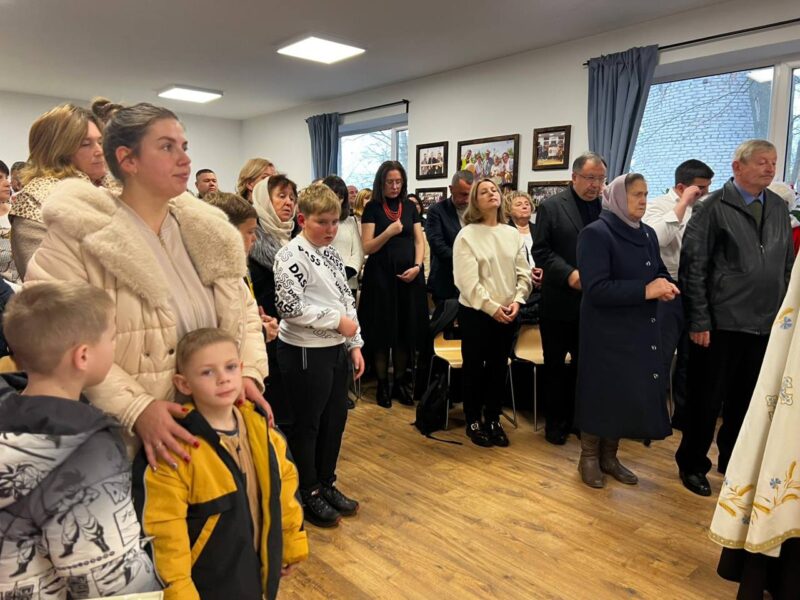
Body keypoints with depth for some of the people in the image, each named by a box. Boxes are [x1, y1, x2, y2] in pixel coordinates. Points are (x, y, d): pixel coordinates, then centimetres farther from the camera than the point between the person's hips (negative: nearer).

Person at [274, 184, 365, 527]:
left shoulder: (330, 253, 10)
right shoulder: (292, 255, -14)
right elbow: (290, 307, -21)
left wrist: (354, 344, 9)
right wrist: (337, 321, -16)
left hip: (336, 349, 8)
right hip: (305, 353, -8)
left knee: (335, 420, 16)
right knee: (307, 425, 7)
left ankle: (326, 484, 34)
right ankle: (308, 495, 24)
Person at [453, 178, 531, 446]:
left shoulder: (512, 234, 7)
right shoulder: (467, 235, -8)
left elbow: (523, 273, 6)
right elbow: (468, 280, -15)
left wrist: (517, 301, -9)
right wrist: (491, 307, -19)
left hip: (507, 314, 5)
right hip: (476, 312, -4)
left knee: (499, 368, 13)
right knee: (474, 368, 7)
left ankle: (493, 419, 28)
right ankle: (473, 422, 22)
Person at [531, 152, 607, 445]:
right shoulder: (551, 206, -3)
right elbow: (540, 251, -8)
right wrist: (569, 274, -19)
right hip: (560, 302, -2)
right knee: (555, 365, 10)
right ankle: (555, 421, 25)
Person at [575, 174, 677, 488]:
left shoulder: (648, 234, 9)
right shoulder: (596, 233, -13)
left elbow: (661, 272, 17)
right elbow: (595, 288, -21)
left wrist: (666, 285, -7)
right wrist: (645, 290, -22)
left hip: (641, 328, 7)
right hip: (606, 331, -7)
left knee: (632, 392, 12)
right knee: (602, 392, 4)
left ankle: (609, 456, 28)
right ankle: (589, 457, 22)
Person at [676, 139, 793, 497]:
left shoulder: (779, 209, 10)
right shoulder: (713, 208, -7)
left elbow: (787, 265, 14)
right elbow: (693, 266, -10)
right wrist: (699, 321, -13)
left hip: (766, 325, 5)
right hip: (721, 324, -5)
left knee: (746, 400, 15)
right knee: (707, 399, 6)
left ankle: (733, 461, 34)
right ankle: (692, 465, 24)